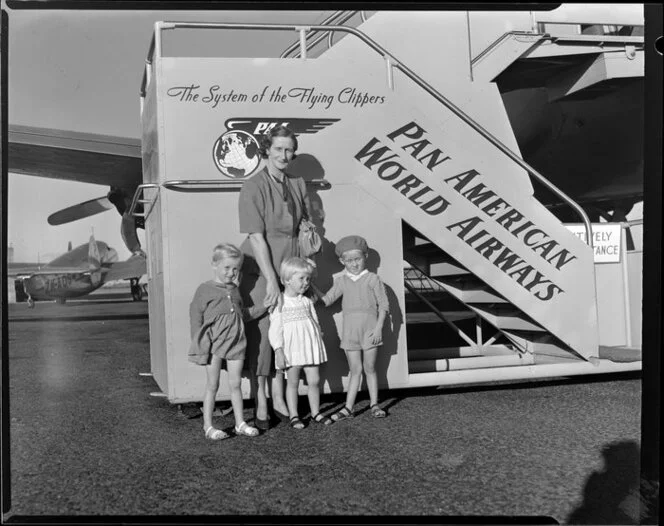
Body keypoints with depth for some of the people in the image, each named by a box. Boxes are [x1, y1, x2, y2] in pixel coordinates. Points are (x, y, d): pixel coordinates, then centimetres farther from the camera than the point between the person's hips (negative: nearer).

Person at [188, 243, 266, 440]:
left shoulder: (235, 290, 12)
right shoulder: (204, 289, -5)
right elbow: (196, 316, -5)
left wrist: (263, 307, 13)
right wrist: (199, 343, -8)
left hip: (235, 344, 5)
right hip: (213, 344, -4)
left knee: (235, 384, 10)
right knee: (212, 385, 4)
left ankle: (240, 423, 18)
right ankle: (208, 426, 13)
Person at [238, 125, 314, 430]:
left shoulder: (298, 184, 7)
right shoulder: (253, 188, -10)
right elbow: (257, 237, -15)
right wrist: (271, 280, -18)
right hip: (260, 273, -5)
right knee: (260, 335, 0)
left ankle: (279, 399, 22)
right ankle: (261, 404, 12)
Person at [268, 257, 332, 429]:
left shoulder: (307, 302, 8)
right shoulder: (279, 303, -7)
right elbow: (275, 330, -9)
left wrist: (319, 344, 13)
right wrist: (278, 351, -14)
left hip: (310, 347, 4)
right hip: (291, 349, -4)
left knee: (314, 380, 7)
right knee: (293, 382, 5)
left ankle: (315, 412, 20)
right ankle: (293, 416, 15)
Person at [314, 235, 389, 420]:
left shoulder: (372, 279, -2)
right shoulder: (341, 281, 8)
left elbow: (383, 305, -3)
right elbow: (326, 300, 6)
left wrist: (378, 327, -10)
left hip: (369, 330, -2)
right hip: (350, 331, 3)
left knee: (370, 368, 6)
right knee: (355, 370, 6)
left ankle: (374, 404, 17)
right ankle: (348, 408, 8)